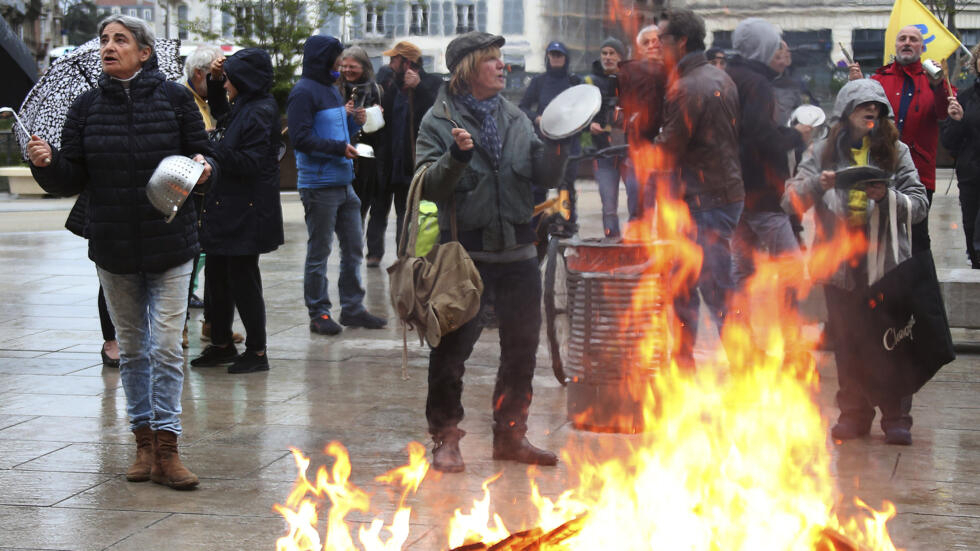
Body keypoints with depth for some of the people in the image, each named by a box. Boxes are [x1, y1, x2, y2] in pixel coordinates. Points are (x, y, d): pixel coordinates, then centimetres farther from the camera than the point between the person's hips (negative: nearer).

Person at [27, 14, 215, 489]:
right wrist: (46, 163, -17)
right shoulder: (87, 107, 2)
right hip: (113, 246, 3)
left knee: (166, 346, -6)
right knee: (131, 347, 12)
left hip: (169, 244, -3)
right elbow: (71, 180, 2)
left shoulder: (174, 99, -4)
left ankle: (167, 449, -1)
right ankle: (144, 442, 22)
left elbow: (202, 155, 3)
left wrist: (202, 167, -19)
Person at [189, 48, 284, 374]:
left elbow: (250, 162, -22)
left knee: (242, 278, -4)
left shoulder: (260, 113, -14)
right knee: (217, 274, 14)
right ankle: (222, 344, 26)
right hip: (226, 209, 10)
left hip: (247, 213, -10)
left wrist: (212, 153, -22)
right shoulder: (240, 110, 16)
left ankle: (256, 352, 6)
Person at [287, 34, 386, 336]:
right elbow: (301, 139, -17)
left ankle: (352, 308, 20)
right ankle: (318, 313, 7)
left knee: (353, 248, 11)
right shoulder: (304, 92, -10)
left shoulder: (332, 89, 17)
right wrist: (339, 148, -17)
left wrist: (354, 122, 5)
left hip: (343, 183, 9)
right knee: (319, 252, 0)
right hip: (318, 185, -9)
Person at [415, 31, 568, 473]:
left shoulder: (515, 118, 12)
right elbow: (428, 186, -11)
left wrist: (556, 146, -9)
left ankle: (510, 435, 25)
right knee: (452, 348, -2)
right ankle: (445, 439, 10)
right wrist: (456, 157, -27)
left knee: (521, 346, 11)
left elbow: (545, 177, 8)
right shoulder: (440, 121, -3)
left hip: (517, 251, 5)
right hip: (465, 252, -5)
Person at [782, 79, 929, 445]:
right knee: (847, 343, 9)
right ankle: (854, 414, 20)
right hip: (840, 264, 1)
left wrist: (887, 197, -17)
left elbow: (919, 204, 1)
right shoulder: (823, 152, 7)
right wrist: (817, 185, -19)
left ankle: (896, 418, 9)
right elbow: (791, 202, 0)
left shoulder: (896, 152, 7)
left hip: (886, 263, -1)